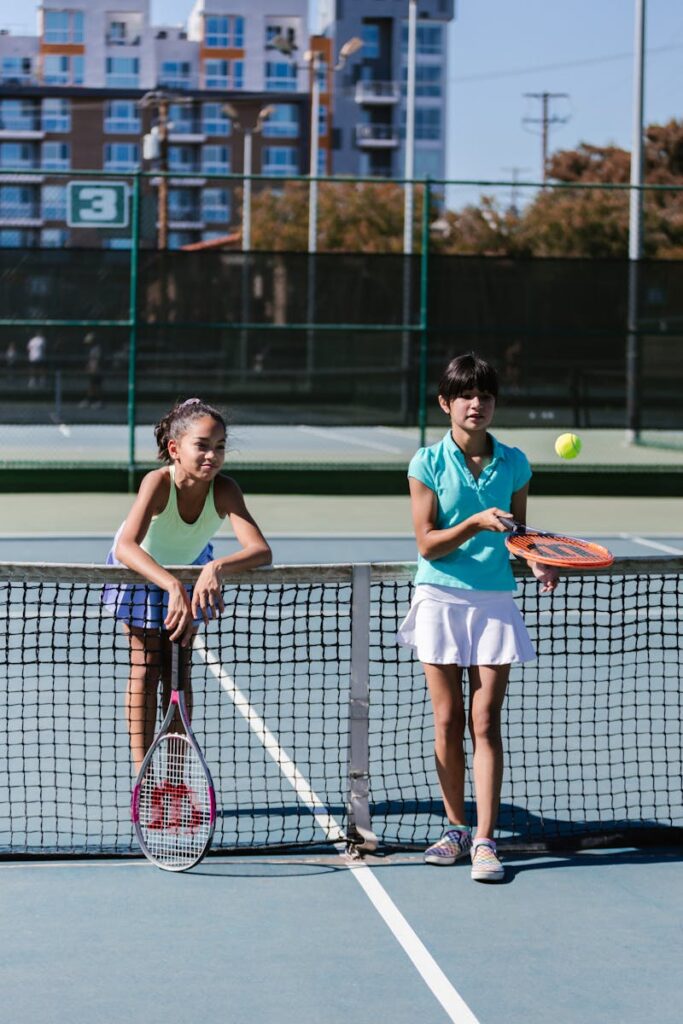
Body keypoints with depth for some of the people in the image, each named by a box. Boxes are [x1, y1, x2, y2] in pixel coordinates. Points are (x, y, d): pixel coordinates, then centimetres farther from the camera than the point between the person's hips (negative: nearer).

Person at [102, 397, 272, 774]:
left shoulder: (224, 491, -34)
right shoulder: (158, 483, -41)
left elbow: (260, 550, -44)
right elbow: (126, 546, -54)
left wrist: (217, 568, -63)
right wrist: (172, 585, -67)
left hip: (192, 569, 2)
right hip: (142, 570, -2)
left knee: (178, 670, 5)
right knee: (146, 669, 0)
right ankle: (142, 774, 8)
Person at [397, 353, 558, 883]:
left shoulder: (514, 463, 3)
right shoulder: (428, 463, -3)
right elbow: (428, 544, -8)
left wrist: (539, 563, -7)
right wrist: (476, 523, -23)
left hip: (494, 601, 1)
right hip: (440, 599, -1)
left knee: (486, 721, -4)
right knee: (448, 720, 5)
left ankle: (485, 840, -3)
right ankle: (456, 829, 19)